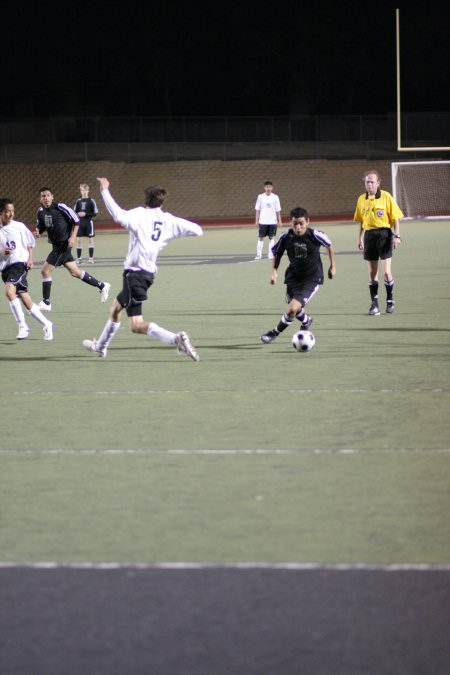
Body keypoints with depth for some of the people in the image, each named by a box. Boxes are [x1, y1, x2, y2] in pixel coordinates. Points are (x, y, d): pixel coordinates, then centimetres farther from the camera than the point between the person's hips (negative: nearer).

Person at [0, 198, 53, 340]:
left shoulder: (19, 226, 1)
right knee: (24, 299, 6)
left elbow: (29, 244, 14)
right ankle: (46, 324, 23)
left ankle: (23, 326, -21)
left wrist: (30, 258, 0)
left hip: (19, 264, -3)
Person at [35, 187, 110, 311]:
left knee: (45, 271, -8)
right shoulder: (41, 211, 5)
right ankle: (101, 286, 25)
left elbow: (76, 220, -8)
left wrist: (73, 237, -15)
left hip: (64, 244, -8)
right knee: (75, 272, 13)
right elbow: (40, 226, 19)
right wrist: (37, 232, -4)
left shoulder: (60, 207, -15)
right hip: (56, 245, 8)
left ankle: (46, 303, 2)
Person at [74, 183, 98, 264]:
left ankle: (91, 257, 7)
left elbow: (95, 213, -7)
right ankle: (79, 258, 10)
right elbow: (74, 212, 11)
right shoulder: (78, 201, 5)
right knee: (78, 240, 2)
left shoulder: (91, 201, -6)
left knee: (90, 240, 1)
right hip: (80, 223, 3)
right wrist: (78, 214, -10)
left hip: (88, 222, -3)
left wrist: (86, 214, -18)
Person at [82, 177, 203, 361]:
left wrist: (105, 190, -22)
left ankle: (176, 338, -28)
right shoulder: (169, 220, 6)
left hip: (135, 272, -8)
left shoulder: (140, 214, -10)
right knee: (116, 306, 27)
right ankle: (100, 346, 43)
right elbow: (197, 230, 5)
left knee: (136, 325, -12)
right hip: (149, 272, 8)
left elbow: (119, 216, -29)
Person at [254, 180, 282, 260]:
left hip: (273, 221, 1)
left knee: (272, 237, 4)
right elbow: (257, 209, 3)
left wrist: (279, 221, 2)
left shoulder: (275, 197, 2)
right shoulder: (260, 197, 0)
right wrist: (256, 221, -2)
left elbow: (278, 211, 5)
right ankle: (258, 254, 3)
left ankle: (270, 254, 10)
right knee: (260, 238, -1)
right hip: (263, 221, -1)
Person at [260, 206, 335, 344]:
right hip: (293, 277, 4)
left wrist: (332, 266, 12)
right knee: (296, 311, 20)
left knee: (293, 309, -21)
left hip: (311, 279, -4)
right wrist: (274, 271, -5)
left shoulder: (315, 235, -18)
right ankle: (306, 321, 56)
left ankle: (275, 333, 1)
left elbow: (329, 246, 3)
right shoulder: (286, 237, -11)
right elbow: (276, 253, 8)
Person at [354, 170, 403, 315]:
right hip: (369, 235, 4)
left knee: (386, 272, -6)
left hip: (384, 234, -4)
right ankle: (374, 304, 11)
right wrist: (360, 238, 13)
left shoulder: (386, 197, -4)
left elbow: (395, 218, -3)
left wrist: (397, 236, -10)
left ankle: (390, 301, 11)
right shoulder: (361, 199, 8)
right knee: (372, 273, 5)